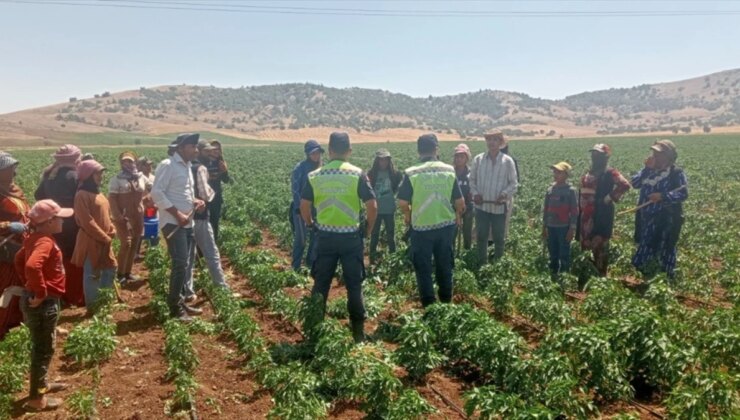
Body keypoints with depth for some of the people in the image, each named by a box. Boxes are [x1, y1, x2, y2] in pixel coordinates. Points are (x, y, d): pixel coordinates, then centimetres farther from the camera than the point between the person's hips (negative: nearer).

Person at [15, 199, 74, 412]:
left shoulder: (35, 238, 7)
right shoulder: (45, 242, -23)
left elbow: (19, 260, 21)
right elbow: (32, 266, -39)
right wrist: (40, 293, -28)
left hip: (37, 301, 10)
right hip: (44, 303, -10)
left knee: (42, 347, 23)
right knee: (44, 349, 4)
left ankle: (41, 383, 40)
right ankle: (36, 397, 16)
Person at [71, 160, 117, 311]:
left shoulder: (98, 194, 13)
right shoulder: (82, 195, -14)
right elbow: (87, 222, -19)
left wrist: (112, 232, 3)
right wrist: (105, 238, -16)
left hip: (105, 242, 9)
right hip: (91, 242, -9)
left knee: (110, 270, 16)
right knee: (92, 274, 1)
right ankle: (92, 307, 13)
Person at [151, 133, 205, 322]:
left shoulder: (187, 166, 16)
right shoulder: (167, 165, -10)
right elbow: (156, 193, -18)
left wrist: (195, 200, 4)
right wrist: (177, 214, -19)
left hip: (188, 223, 9)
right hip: (173, 223, -9)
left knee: (186, 264, 12)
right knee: (180, 264, -10)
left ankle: (180, 302, 22)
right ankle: (175, 307, -1)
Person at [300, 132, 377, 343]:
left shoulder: (315, 176, 0)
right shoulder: (357, 174, -7)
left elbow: (303, 205, 2)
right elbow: (372, 206, -10)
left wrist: (310, 225, 18)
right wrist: (368, 229, 5)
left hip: (325, 236, 2)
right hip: (351, 236, -2)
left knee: (321, 284, 13)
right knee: (354, 285, 8)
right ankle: (358, 331, 13)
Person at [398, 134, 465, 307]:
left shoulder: (412, 173, -12)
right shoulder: (449, 170, -2)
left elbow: (403, 203, -11)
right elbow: (460, 202, 1)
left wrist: (408, 215, 10)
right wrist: (457, 216, 21)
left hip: (422, 227, -3)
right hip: (446, 225, 3)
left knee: (423, 268, 11)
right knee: (445, 265, 18)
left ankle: (428, 304, 18)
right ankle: (446, 301, 30)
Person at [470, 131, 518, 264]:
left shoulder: (507, 161, -4)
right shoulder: (478, 159, 2)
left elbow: (513, 183, -2)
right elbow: (472, 179, 9)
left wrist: (504, 195, -19)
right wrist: (475, 193, -8)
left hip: (499, 207, -2)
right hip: (481, 205, 2)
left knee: (498, 238, 9)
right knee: (481, 237, 7)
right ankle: (482, 264, 20)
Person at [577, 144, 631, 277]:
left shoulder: (609, 172, -9)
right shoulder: (588, 173, 16)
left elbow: (625, 185, -23)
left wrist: (610, 197, -19)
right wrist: (580, 210, 17)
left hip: (601, 214, -8)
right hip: (587, 215, 8)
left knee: (600, 244, -4)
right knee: (587, 243, 13)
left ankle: (601, 274, 4)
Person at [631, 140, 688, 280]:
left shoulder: (677, 173, -10)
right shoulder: (649, 170, 6)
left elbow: (683, 194, -16)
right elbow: (635, 183, -4)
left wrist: (663, 196, -26)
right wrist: (646, 169, -12)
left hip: (666, 219, -5)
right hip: (647, 217, 6)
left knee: (666, 248, 5)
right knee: (644, 245, 15)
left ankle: (668, 277, 19)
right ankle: (642, 273, 30)